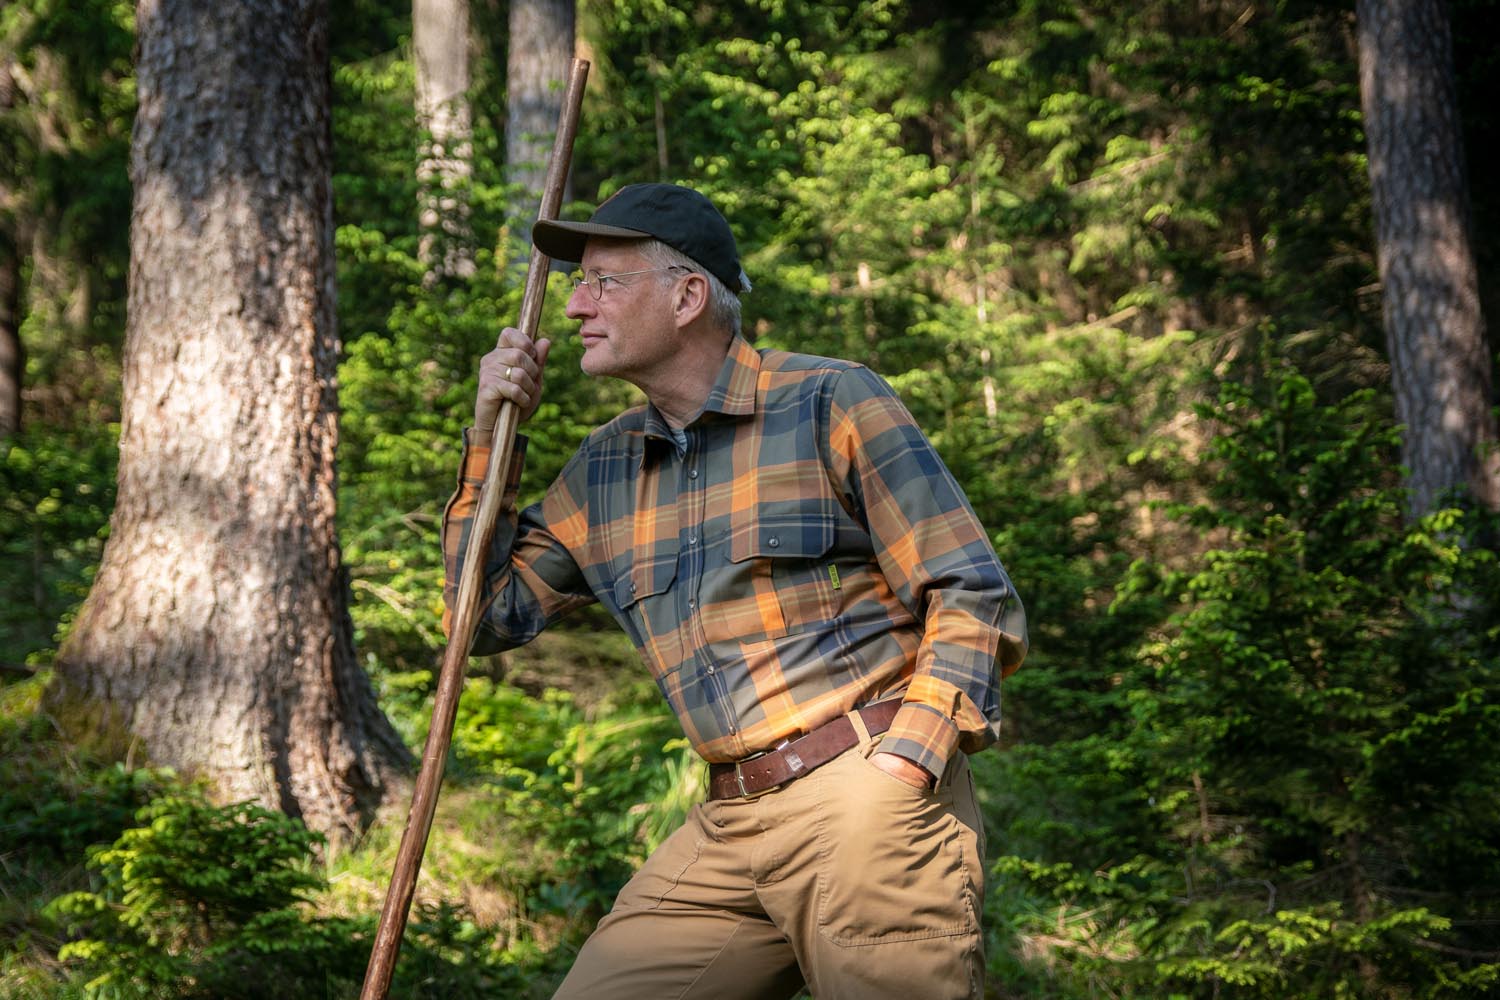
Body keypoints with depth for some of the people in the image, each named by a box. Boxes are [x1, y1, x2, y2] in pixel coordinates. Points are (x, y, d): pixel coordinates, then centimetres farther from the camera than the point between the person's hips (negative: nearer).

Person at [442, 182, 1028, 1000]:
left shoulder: (830, 403, -2)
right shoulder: (604, 470, 16)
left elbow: (975, 600, -5)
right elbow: (488, 616, 21)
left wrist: (896, 775, -17)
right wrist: (492, 437, 12)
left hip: (864, 802, -6)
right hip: (726, 832, 6)